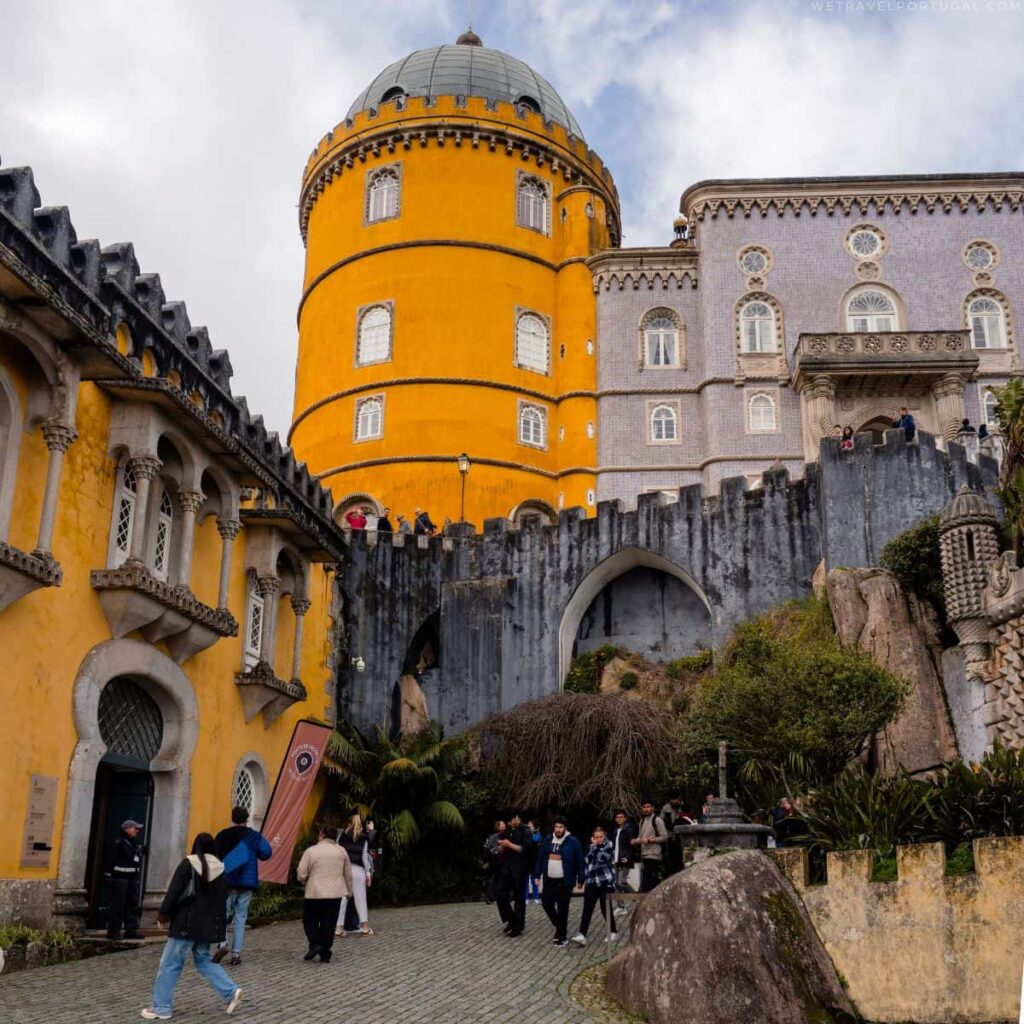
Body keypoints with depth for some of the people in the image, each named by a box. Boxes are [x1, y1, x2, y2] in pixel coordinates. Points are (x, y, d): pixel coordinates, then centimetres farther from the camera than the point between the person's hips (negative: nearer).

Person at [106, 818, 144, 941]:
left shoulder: (135, 844, 16)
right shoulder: (118, 843, -11)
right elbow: (111, 860, -15)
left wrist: (138, 877, 15)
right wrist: (110, 875, -19)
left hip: (132, 878, 9)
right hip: (120, 878, -9)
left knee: (133, 904, 9)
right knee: (117, 905, -4)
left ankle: (131, 930, 14)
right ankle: (113, 931, 2)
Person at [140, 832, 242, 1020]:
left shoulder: (188, 864, -8)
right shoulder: (220, 869, 8)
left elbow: (174, 892, -10)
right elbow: (223, 900, 15)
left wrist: (163, 914, 0)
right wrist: (218, 926, 23)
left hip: (186, 923, -6)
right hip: (207, 925, 6)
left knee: (170, 963, 3)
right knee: (204, 961, 16)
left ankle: (161, 1007, 5)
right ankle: (231, 992, 5)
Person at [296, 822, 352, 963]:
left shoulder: (311, 851, -7)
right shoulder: (341, 851, 5)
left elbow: (301, 875, -6)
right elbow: (348, 875, 13)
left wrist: (306, 882, 16)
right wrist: (349, 891, 24)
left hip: (315, 893, -3)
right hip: (336, 893, 3)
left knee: (310, 920, 12)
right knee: (329, 924, 9)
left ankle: (315, 944, -6)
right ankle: (325, 954, 9)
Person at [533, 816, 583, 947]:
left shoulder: (572, 841, -10)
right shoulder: (547, 841, 5)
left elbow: (580, 861, -7)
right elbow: (540, 859, 10)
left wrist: (580, 879, -9)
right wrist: (537, 875, 6)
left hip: (565, 881, -5)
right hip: (549, 880, 5)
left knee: (562, 908, 0)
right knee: (546, 903, 8)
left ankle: (562, 935, 13)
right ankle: (560, 927, 30)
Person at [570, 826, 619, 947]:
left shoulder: (608, 846, -3)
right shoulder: (592, 847, 14)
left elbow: (601, 858, -20)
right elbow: (587, 862, 17)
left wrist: (595, 845, -10)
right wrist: (584, 879, 11)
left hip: (605, 882, -4)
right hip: (591, 883, 4)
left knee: (606, 908, 4)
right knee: (587, 909, -6)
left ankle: (613, 932, 23)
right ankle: (582, 935, -14)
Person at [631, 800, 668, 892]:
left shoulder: (657, 820, -5)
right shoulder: (642, 821, 17)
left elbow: (664, 837, -10)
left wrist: (650, 840, -16)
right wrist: (635, 841, 2)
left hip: (654, 856, -8)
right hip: (644, 855, 8)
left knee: (651, 882, -9)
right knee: (644, 883, 10)